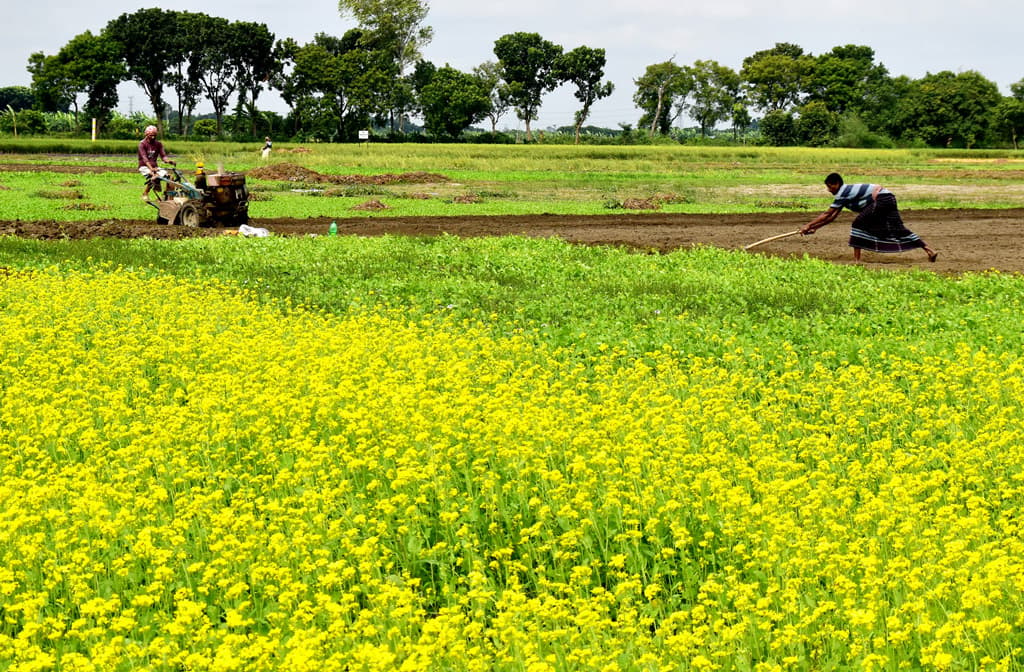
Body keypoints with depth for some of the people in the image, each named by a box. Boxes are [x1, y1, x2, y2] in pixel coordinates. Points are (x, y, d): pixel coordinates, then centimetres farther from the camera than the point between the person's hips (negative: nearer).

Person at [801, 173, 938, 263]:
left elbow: (827, 214, -10)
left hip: (881, 199, -10)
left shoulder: (844, 192, -10)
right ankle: (929, 250, 6)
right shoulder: (844, 194, 18)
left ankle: (856, 259, -11)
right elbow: (832, 217, 21)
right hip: (888, 199, 10)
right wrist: (815, 228, 18)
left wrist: (808, 225, -6)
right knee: (898, 229, 9)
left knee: (859, 224, -10)